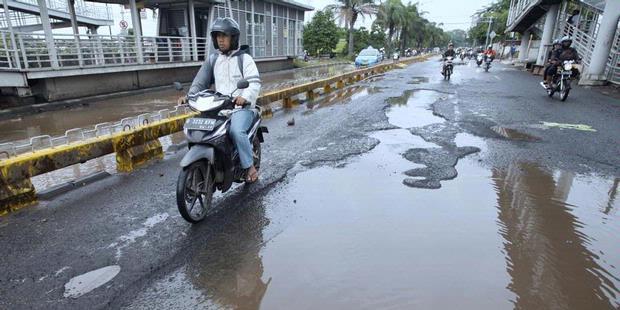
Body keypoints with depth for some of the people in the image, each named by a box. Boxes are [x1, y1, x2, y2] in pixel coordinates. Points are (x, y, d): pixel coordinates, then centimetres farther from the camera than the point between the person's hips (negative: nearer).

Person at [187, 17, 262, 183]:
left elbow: (254, 82, -12)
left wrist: (245, 97, -32)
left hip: (242, 107, -5)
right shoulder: (213, 60, 17)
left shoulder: (244, 58, 1)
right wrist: (189, 96, -8)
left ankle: (250, 166, -14)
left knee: (236, 131, -32)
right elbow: (201, 81, 11)